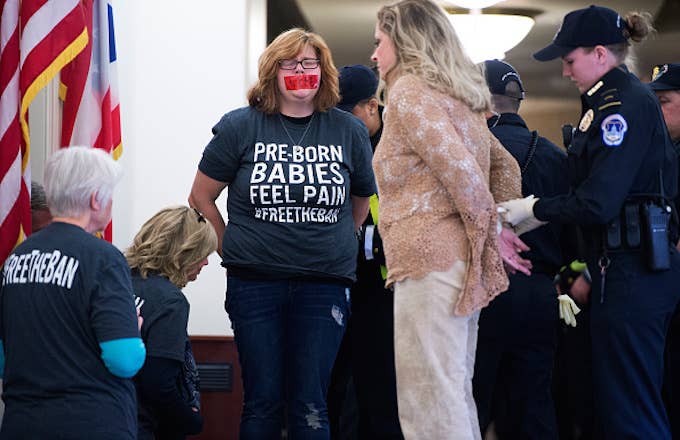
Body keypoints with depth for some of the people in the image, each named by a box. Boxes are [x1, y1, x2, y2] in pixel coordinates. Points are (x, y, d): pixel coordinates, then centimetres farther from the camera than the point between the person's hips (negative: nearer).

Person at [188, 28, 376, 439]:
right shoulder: (241, 127, 1)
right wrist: (231, 247, 9)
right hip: (255, 283, 0)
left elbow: (363, 197, 19)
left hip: (325, 285, 1)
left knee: (310, 407, 1)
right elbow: (201, 196, 10)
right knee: (262, 403, 4)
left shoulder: (349, 131, 5)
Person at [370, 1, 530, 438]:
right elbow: (506, 168, 23)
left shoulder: (410, 91, -8)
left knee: (429, 403, -9)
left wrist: (490, 233, -5)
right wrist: (499, 230, 15)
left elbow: (462, 173, -17)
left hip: (431, 262, -10)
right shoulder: (456, 96, 19)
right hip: (460, 262, 10)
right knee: (455, 395, 13)